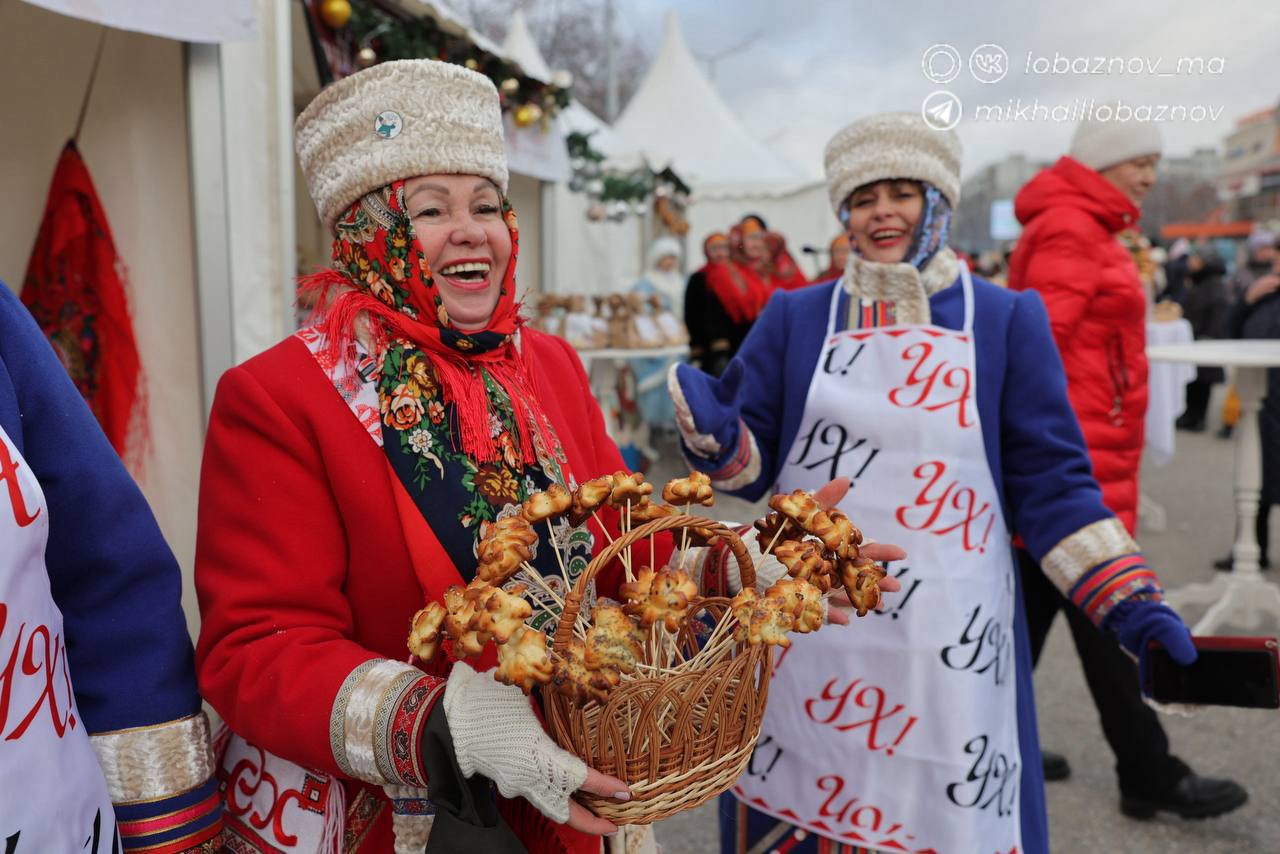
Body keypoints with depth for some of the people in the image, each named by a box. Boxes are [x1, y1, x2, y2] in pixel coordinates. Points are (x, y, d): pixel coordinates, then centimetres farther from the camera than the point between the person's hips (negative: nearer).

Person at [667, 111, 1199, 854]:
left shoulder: (1007, 321, 2)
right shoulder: (795, 318, 5)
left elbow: (1051, 481, 3)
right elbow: (752, 465, 3)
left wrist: (1128, 602, -5)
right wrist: (712, 430, -18)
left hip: (949, 631, -1)